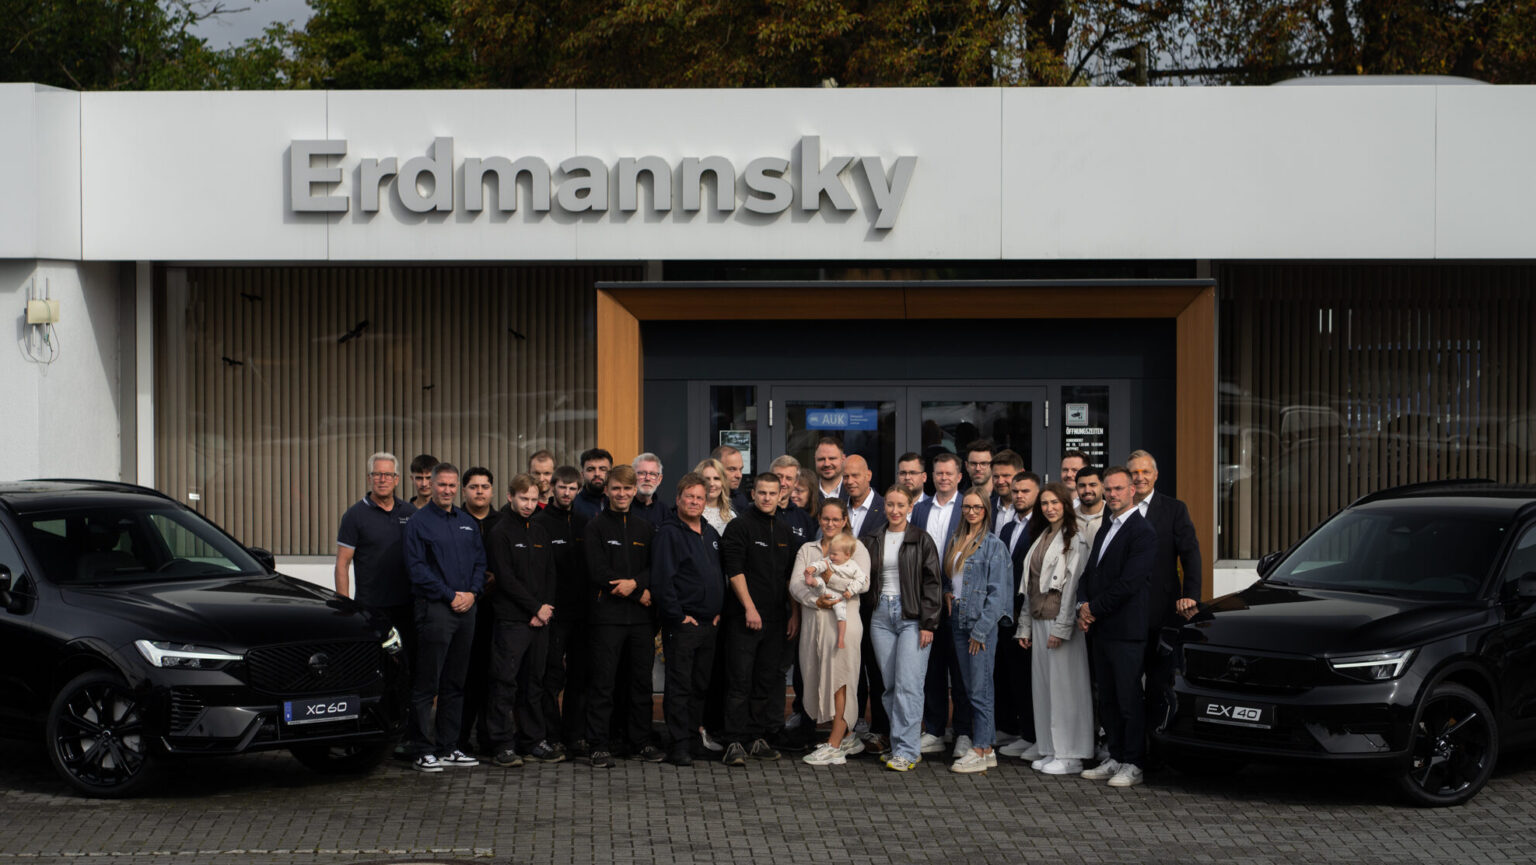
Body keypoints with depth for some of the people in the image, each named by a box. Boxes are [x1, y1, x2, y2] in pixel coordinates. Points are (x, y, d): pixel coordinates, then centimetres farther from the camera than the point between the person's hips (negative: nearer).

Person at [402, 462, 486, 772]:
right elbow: (416, 567, -9)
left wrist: (472, 592, -2)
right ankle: (422, 750, -4)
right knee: (427, 683, -6)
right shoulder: (419, 522, -3)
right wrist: (450, 595, -12)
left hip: (466, 609, 6)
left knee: (455, 683, 10)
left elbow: (480, 561, 16)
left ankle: (448, 746, 16)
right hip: (434, 609, -6)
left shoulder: (468, 522, 16)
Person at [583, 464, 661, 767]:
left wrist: (635, 582, -13)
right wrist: (641, 592, -8)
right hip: (608, 615, -4)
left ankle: (641, 741, 16)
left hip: (641, 617, 4)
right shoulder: (596, 526, 0)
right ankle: (599, 746, -1)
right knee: (603, 682, -4)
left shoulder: (645, 528, 14)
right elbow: (598, 572, -9)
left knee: (641, 680, 7)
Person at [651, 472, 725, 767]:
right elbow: (661, 579, -14)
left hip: (709, 624, 7)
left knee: (700, 685, 10)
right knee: (680, 685, -6)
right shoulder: (669, 533, -7)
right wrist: (678, 615, -15)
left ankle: (693, 736, 17)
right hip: (682, 624, -7)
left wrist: (719, 610, 11)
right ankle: (679, 745, -6)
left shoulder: (711, 533, 16)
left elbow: (721, 575, 23)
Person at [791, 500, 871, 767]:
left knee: (840, 680, -8)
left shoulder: (855, 547, 7)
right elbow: (795, 584, 4)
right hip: (813, 620, 5)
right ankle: (847, 738, 16)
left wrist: (846, 591, -24)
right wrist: (816, 600, -14)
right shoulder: (807, 550, 17)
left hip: (843, 619, -5)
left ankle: (835, 746, -7)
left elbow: (863, 581, -7)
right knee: (818, 678, 4)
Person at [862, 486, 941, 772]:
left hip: (911, 616, -4)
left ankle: (906, 750, -11)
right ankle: (903, 747, 9)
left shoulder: (921, 541, -1)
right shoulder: (872, 541, 12)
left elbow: (932, 584, -3)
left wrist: (928, 624, -9)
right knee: (890, 685, 3)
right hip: (881, 616, 5)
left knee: (908, 684, -11)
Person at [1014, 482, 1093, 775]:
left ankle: (1069, 755, -3)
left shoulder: (1075, 539, -8)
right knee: (1043, 685, 9)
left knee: (1065, 686, -6)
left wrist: (1061, 628, -17)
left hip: (1061, 622, -8)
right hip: (1039, 621, 8)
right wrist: (1025, 626, 15)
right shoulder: (1041, 539, 17)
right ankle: (1048, 748, 16)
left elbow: (1073, 585, -13)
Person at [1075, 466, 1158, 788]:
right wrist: (1083, 607, 1)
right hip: (1101, 629, 9)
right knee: (1107, 699, 12)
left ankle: (1133, 764, 1)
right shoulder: (1105, 531, 18)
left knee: (1130, 698, -4)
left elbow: (1129, 582, -18)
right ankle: (1115, 758, 19)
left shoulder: (1142, 533, -11)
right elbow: (1089, 574, 19)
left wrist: (1095, 609, -11)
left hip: (1127, 631, -9)